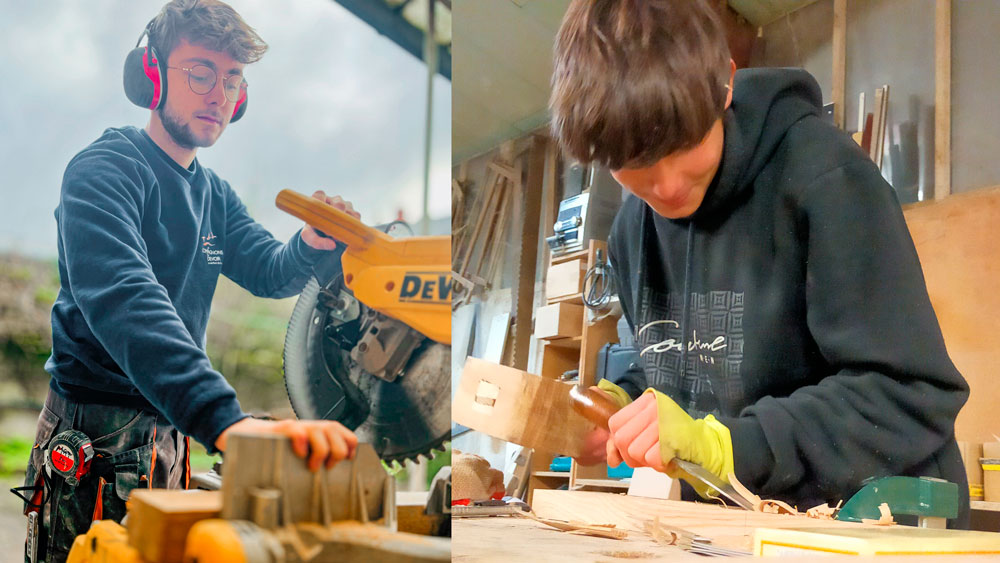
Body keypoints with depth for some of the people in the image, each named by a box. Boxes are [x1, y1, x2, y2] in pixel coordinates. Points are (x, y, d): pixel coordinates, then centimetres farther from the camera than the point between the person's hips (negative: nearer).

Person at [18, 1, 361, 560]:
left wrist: (310, 246, -20)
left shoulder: (214, 193, 14)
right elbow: (121, 299, -34)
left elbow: (269, 271, 7)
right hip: (98, 435, -8)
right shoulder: (106, 171, -17)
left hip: (171, 433, 8)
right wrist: (226, 419, -50)